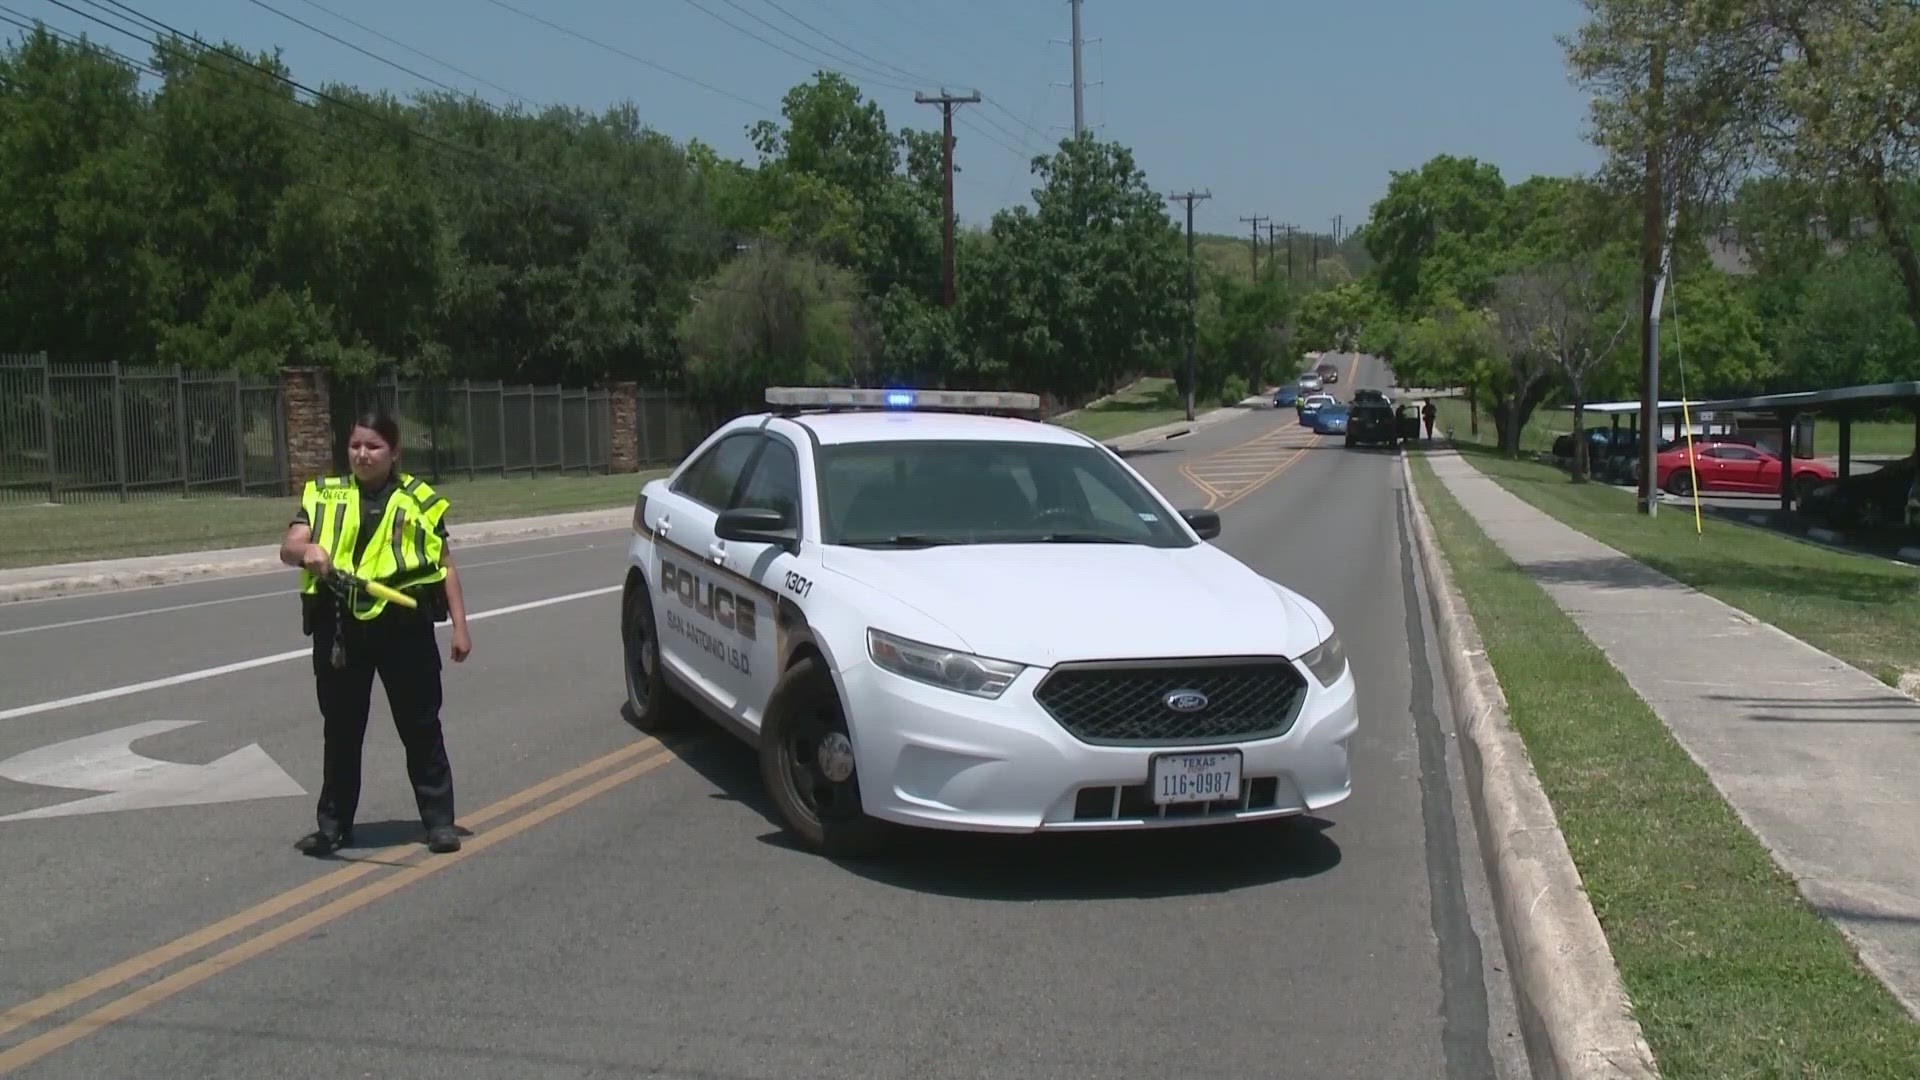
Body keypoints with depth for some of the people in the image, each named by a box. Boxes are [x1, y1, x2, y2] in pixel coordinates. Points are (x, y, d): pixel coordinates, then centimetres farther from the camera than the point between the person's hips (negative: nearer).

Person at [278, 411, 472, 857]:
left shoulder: (419, 499, 6)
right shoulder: (323, 496, 8)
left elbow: (445, 567, 8)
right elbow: (288, 547, -4)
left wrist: (459, 626, 3)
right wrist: (307, 550, -28)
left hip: (404, 625, -2)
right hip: (339, 627, 2)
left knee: (421, 727, 5)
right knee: (341, 730, 11)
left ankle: (439, 820, 14)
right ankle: (334, 824, 23)